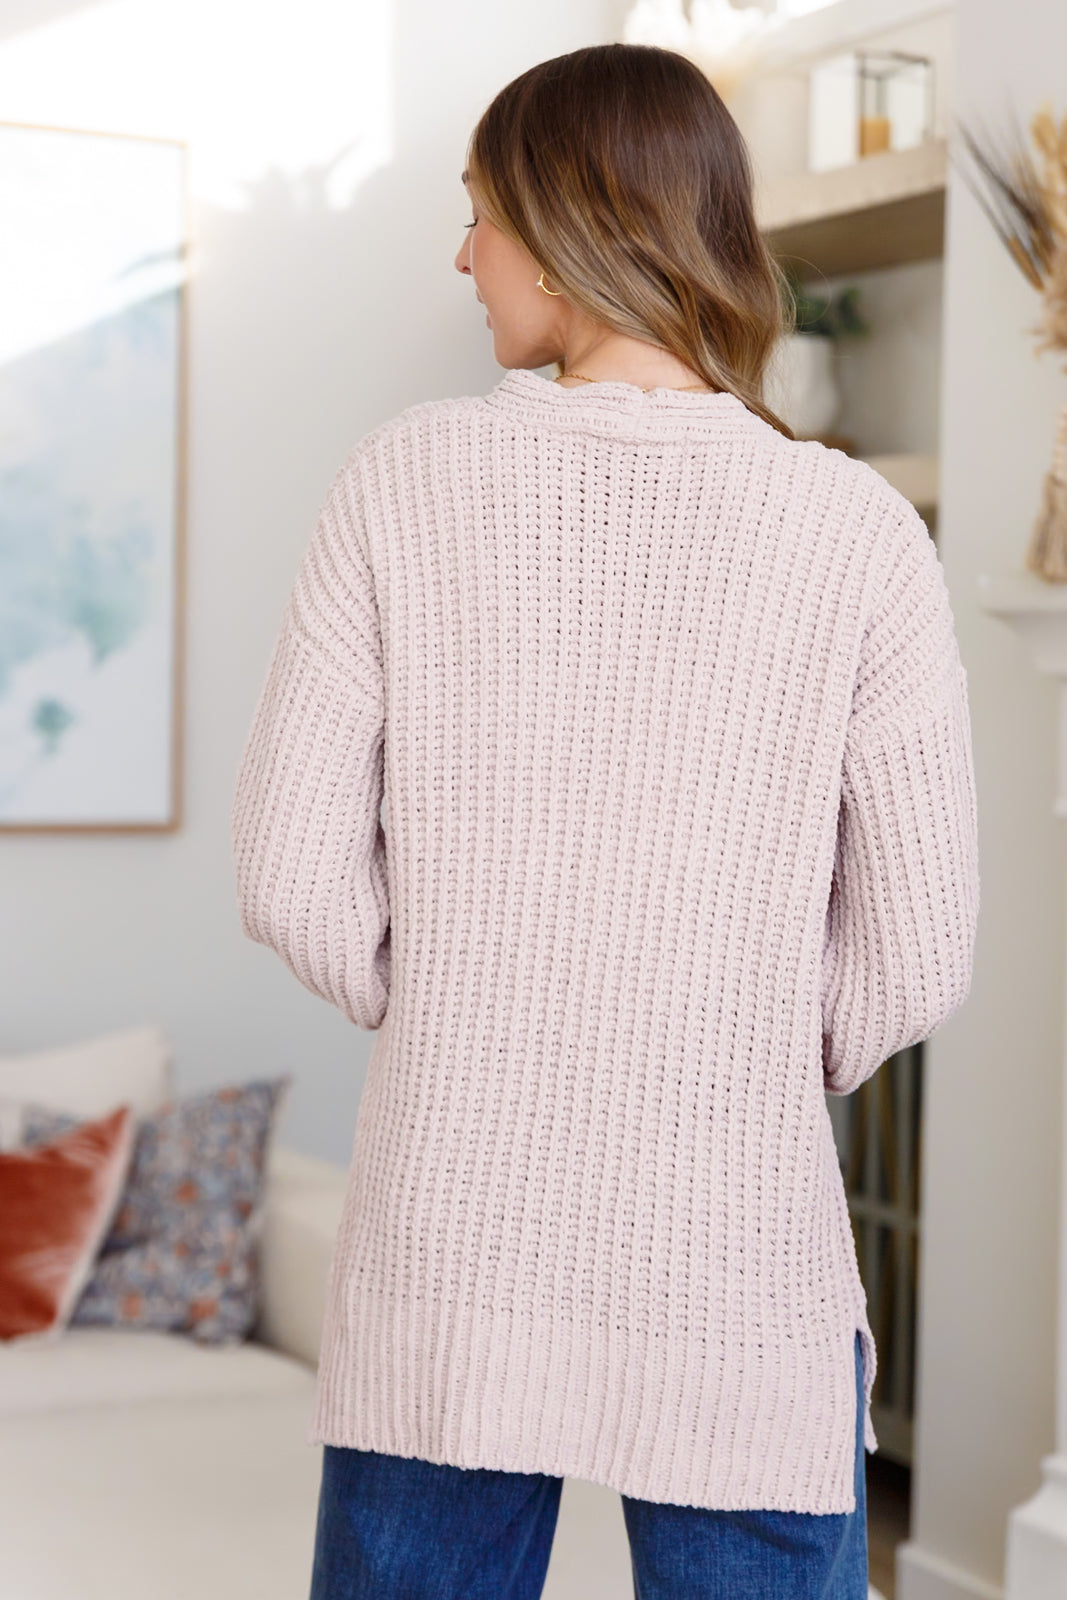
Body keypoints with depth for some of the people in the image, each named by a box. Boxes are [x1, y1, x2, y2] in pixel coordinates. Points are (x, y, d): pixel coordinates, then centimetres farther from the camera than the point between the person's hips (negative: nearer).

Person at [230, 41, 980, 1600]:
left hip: (447, 1251, 1)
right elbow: (918, 956, -5)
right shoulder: (859, 532, -9)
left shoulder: (404, 481, -7)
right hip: (734, 1276, -1)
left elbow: (293, 876, -5)